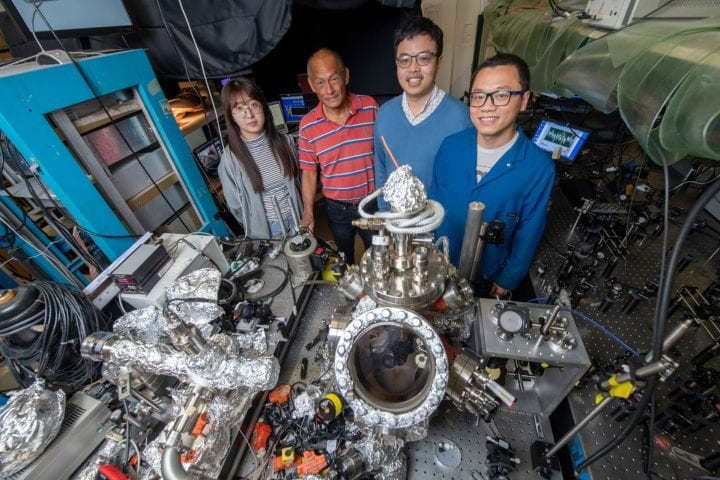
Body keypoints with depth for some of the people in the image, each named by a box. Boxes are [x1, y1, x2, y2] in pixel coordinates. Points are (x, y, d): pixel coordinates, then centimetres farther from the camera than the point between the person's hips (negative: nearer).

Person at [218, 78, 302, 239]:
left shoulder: (283, 141, -8)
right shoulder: (230, 158, -16)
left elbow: (296, 181, 5)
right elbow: (235, 205, -6)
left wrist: (303, 216, 6)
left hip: (297, 222, 3)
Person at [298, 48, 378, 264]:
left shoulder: (370, 106, -10)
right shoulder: (307, 125, -9)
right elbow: (309, 172, -2)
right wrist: (308, 213, -10)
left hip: (373, 202, 0)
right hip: (337, 208, 1)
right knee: (344, 261, 24)